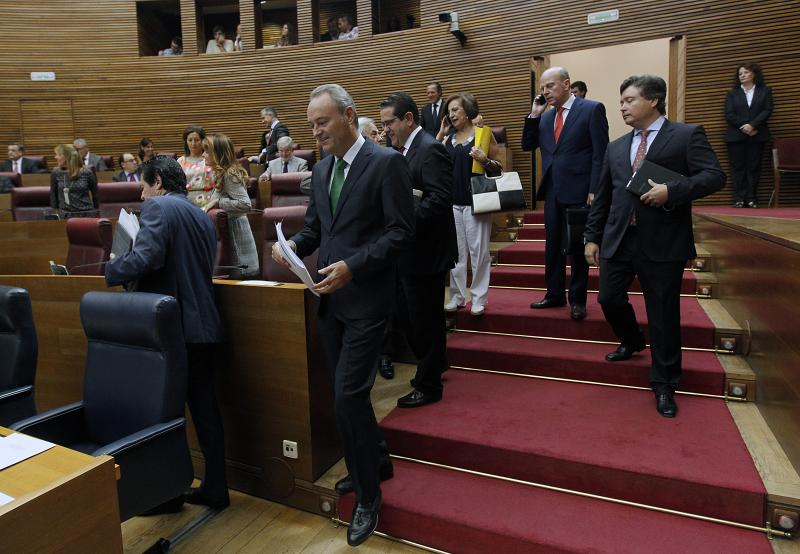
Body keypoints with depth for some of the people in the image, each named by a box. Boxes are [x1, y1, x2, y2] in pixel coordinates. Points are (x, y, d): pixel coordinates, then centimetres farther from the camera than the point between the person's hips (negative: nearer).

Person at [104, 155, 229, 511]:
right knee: (205, 409, 13)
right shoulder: (202, 217, 16)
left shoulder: (157, 207, -8)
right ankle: (215, 489, 23)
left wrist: (112, 271, -3)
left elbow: (145, 258, -22)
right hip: (202, 325, 8)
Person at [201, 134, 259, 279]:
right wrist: (208, 205, 5)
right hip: (228, 228, 9)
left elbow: (245, 205, -26)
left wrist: (217, 202, -20)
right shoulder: (222, 173, 12)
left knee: (236, 276, -1)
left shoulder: (230, 175, -16)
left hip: (235, 230, -9)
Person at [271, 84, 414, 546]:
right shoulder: (321, 170, 13)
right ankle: (374, 462, 38)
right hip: (330, 297, 7)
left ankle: (368, 495, 13)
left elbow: (402, 231, -14)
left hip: (365, 299, -7)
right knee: (347, 393, 15)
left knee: (348, 394, -7)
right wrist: (294, 245, -4)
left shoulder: (387, 162, -10)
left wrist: (353, 266, -22)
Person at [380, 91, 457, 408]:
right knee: (406, 314, 18)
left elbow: (440, 200, -24)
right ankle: (434, 366, 38)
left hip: (426, 251, -9)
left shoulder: (430, 150, -15)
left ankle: (429, 386, 21)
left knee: (426, 320, 3)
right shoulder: (401, 150, 13)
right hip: (408, 251, 9)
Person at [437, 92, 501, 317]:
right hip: (452, 201, 5)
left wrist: (485, 160, -20)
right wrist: (440, 134, 4)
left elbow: (497, 168, 0)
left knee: (478, 251, -1)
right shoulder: (449, 138, 12)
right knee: (456, 251, 9)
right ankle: (457, 296, 17)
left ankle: (479, 299, 7)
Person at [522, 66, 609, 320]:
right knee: (552, 246, 11)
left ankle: (577, 299, 17)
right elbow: (527, 146, 12)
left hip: (579, 192, -6)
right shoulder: (545, 117, 13)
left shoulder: (592, 109, -5)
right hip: (552, 192, 6)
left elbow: (600, 153, -9)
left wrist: (594, 190, -15)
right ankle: (554, 295, 24)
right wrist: (534, 114, 3)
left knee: (578, 247, 5)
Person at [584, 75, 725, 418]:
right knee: (610, 299, 8)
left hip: (663, 242, -4)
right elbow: (602, 196, 15)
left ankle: (664, 384, 18)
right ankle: (632, 341, 41)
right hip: (618, 239, 5)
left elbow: (714, 176, -8)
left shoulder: (687, 135, 1)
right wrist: (592, 236, 12)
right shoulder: (616, 147, 15)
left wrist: (672, 191, -22)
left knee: (663, 313, 2)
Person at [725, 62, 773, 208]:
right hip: (736, 136, 0)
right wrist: (744, 127, -13)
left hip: (757, 135, 0)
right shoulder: (732, 93, 11)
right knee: (738, 168, -3)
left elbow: (767, 111, 0)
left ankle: (752, 199, 1)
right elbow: (729, 115, -1)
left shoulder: (765, 91, 11)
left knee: (754, 167, 0)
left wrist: (752, 125, -16)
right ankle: (739, 199, -3)